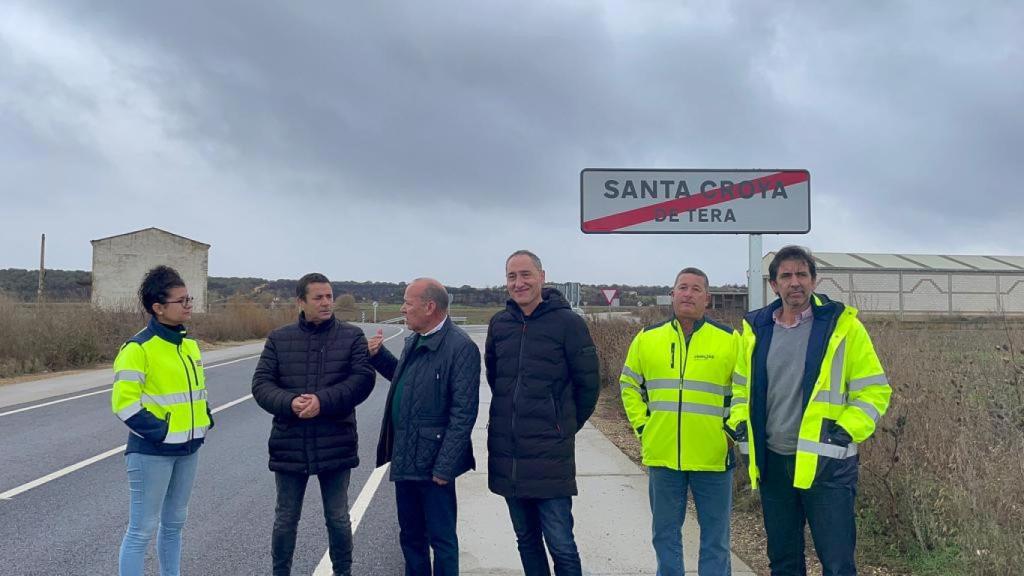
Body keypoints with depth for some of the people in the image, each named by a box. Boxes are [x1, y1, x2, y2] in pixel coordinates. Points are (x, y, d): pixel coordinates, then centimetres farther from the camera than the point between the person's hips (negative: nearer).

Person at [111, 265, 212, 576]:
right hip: (152, 452, -8)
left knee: (174, 523, 19)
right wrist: (157, 432, -19)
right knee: (142, 530, -2)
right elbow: (125, 401, -19)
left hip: (188, 448, 8)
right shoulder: (138, 348, -15)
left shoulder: (189, 344, 10)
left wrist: (204, 419, 9)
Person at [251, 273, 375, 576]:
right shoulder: (279, 339, 4)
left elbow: (363, 379, -10)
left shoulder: (352, 336, 0)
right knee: (285, 519, 13)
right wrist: (289, 403, -21)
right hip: (289, 445, 1)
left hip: (336, 445, -1)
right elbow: (261, 383, -2)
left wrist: (323, 401, -22)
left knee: (338, 519, 12)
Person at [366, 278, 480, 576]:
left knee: (441, 539, 5)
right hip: (404, 458, 8)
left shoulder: (461, 347, -17)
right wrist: (378, 355, 10)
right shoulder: (413, 342, 9)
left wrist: (445, 467, -20)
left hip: (432, 462, -8)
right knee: (410, 536, 19)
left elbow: (463, 413, -20)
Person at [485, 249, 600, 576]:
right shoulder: (499, 324, 5)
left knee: (560, 544, -3)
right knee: (526, 540, 15)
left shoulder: (567, 322, -8)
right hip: (506, 454, 5)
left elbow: (588, 383, -2)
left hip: (550, 454, -5)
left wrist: (567, 425, 6)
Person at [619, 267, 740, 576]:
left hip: (713, 457, -2)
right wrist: (641, 425, 6)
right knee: (666, 534, 13)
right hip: (662, 456, 2)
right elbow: (629, 385, 15)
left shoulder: (729, 340, -2)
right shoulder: (647, 338, 4)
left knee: (715, 538, 8)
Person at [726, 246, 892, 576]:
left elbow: (874, 389, -2)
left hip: (826, 463, -4)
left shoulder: (842, 325, -4)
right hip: (773, 462, 4)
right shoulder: (756, 329, 8)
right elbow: (742, 386, 21)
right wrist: (739, 422, 5)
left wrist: (848, 428, -15)